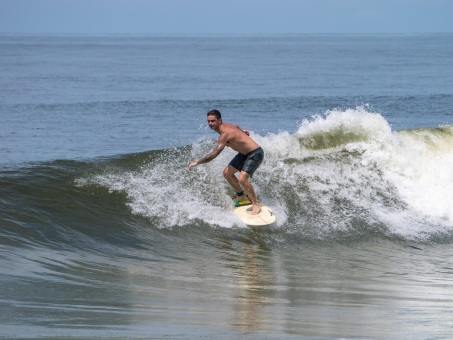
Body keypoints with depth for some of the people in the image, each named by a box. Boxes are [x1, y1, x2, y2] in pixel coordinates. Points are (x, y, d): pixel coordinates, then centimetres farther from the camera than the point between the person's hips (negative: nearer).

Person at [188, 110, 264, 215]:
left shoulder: (225, 134, -31)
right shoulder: (225, 126, -2)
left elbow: (214, 154, -36)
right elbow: (236, 127, 22)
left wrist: (197, 162, -31)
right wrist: (242, 131, 42)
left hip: (255, 154, -11)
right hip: (244, 153, 11)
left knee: (242, 179, -25)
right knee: (227, 173, 15)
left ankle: (256, 204, -11)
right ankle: (241, 196, 32)